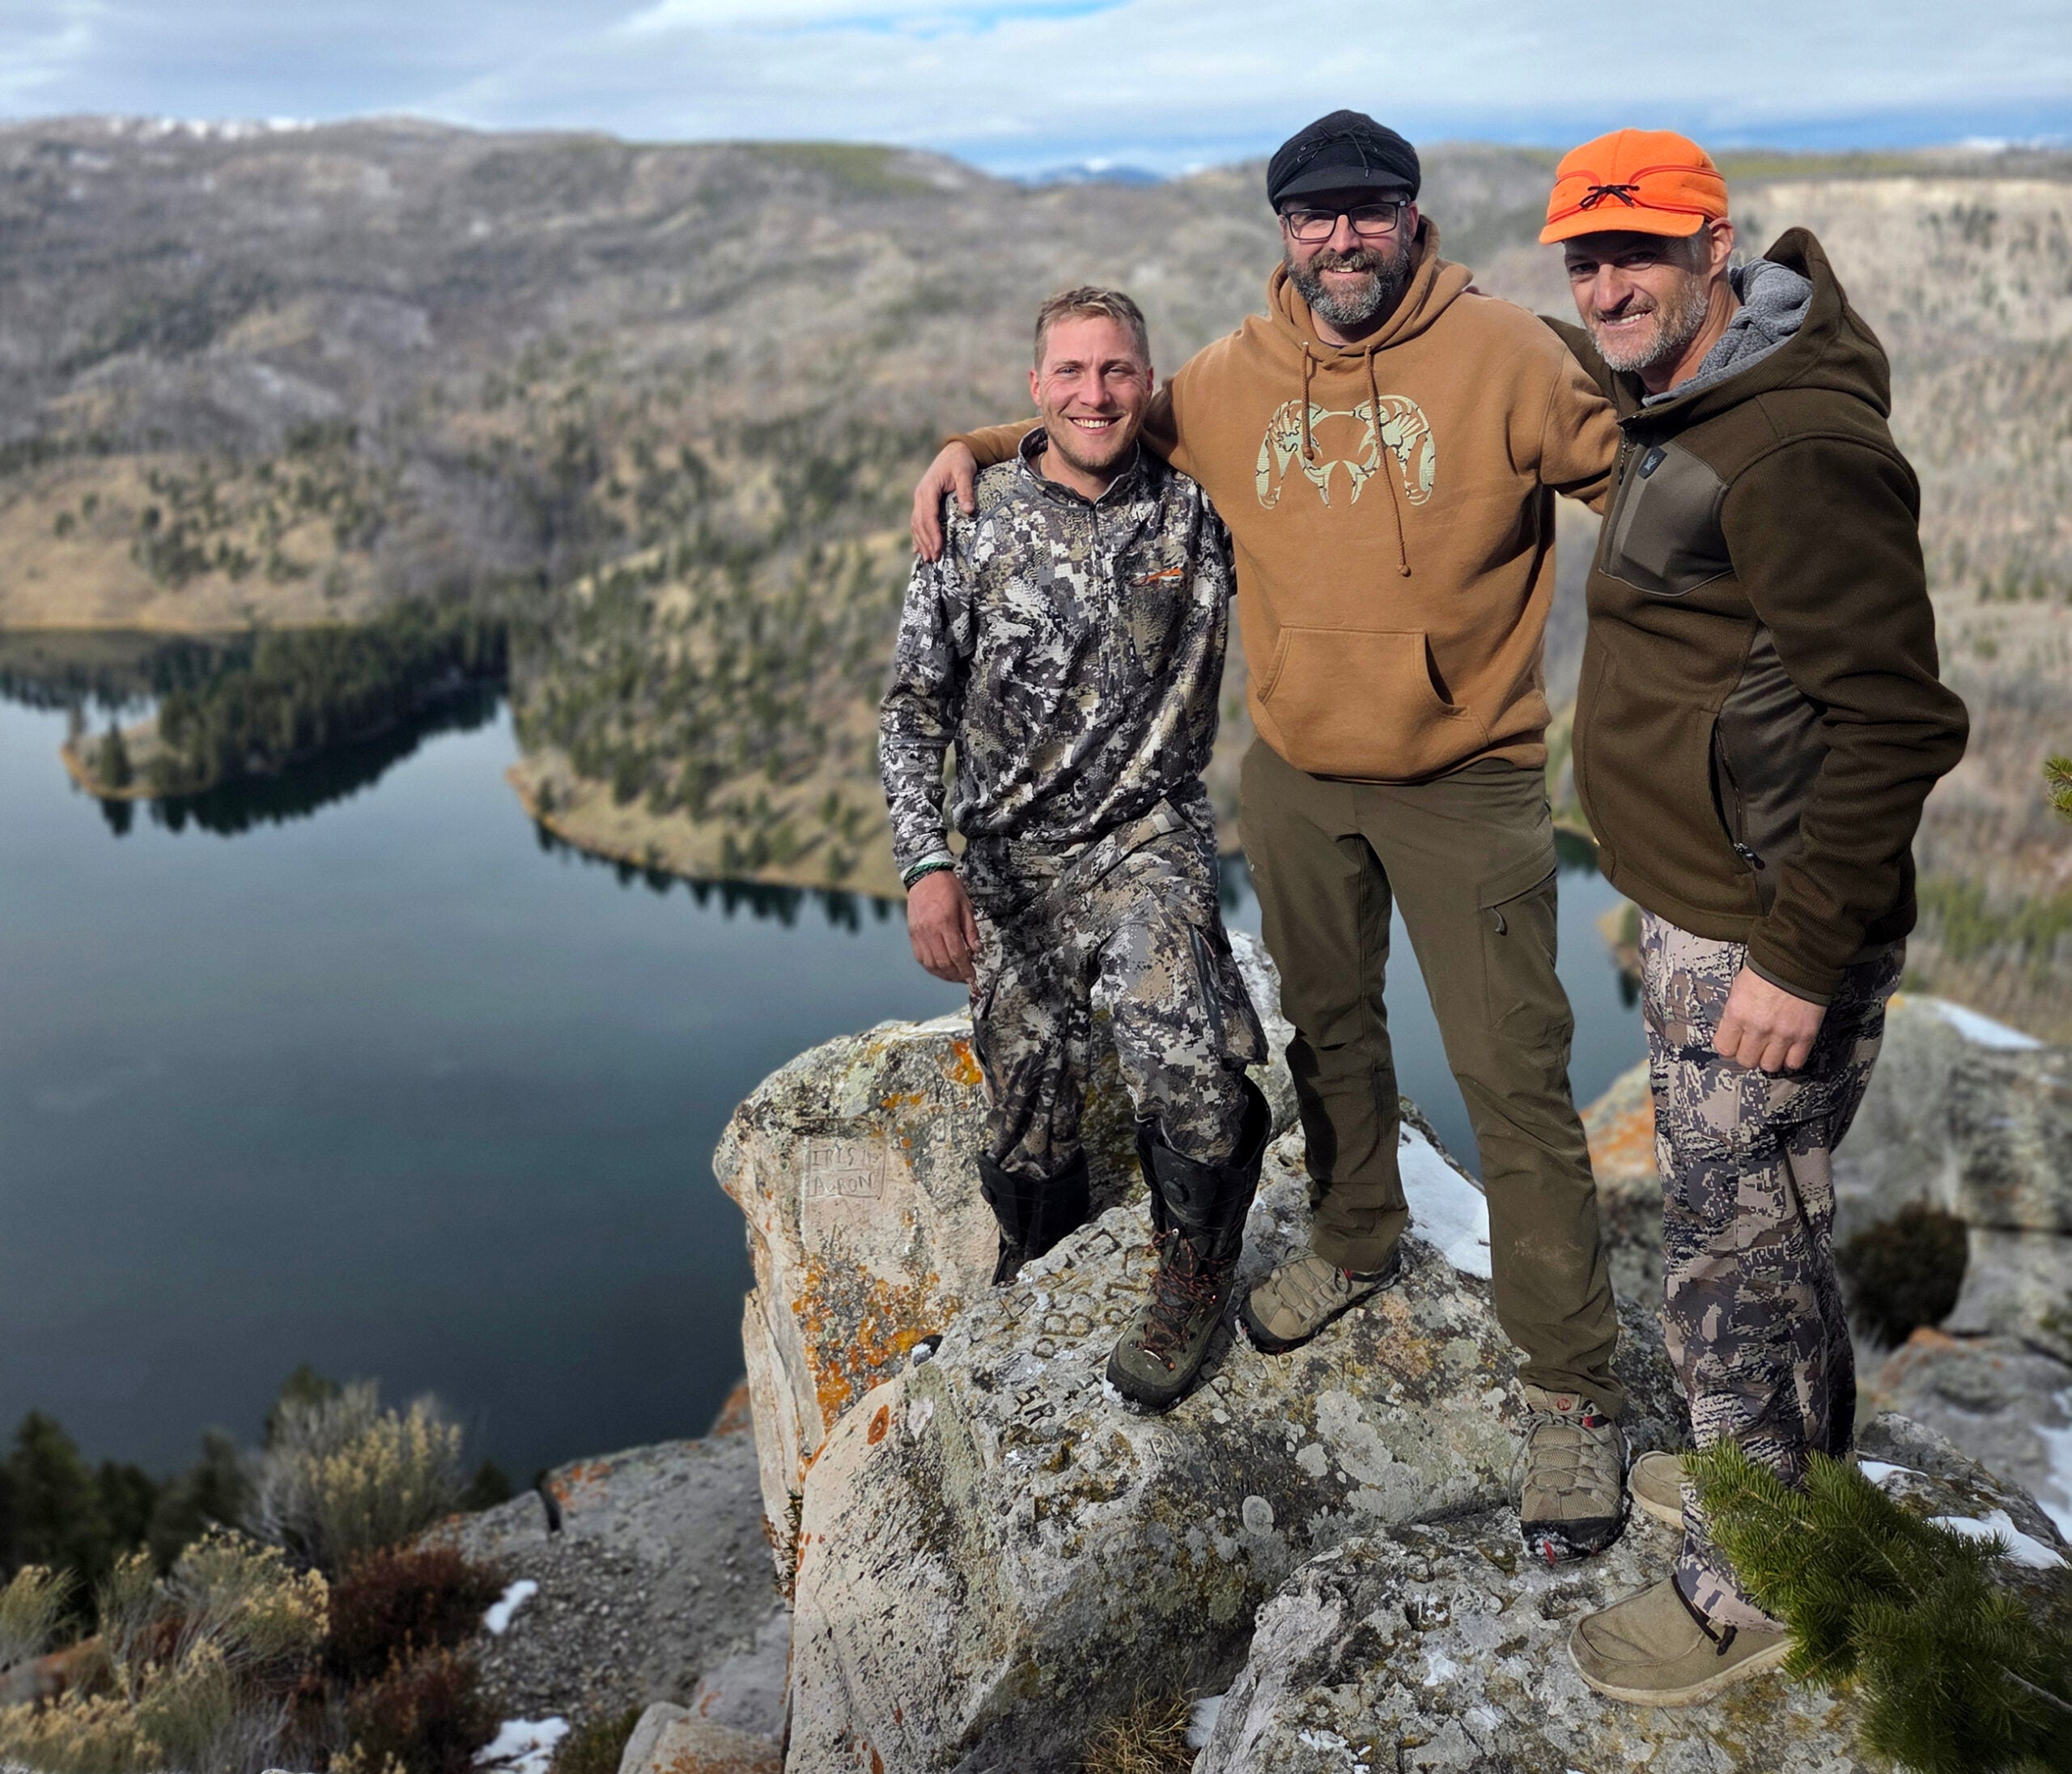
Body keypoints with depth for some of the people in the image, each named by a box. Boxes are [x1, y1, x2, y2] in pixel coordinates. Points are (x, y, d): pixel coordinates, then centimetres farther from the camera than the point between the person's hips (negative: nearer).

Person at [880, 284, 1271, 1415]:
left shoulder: (1195, 514, 0)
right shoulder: (974, 525, 0)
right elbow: (913, 709, 1)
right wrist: (925, 863, -11)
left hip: (1150, 838, -1)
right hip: (1013, 854, 1)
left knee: (1178, 1046, -28)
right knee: (1029, 1127, 4)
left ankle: (1195, 1273, 0)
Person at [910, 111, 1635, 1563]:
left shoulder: (1505, 356, -10)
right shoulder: (1230, 382, 2)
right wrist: (979, 449, 8)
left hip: (1467, 780, -4)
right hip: (1297, 777, 5)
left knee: (1515, 1080, -4)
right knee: (1328, 1026, 20)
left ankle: (1575, 1387, 10)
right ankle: (1358, 1242, 46)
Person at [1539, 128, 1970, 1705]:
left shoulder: (1801, 449, -22)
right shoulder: (1674, 409, 9)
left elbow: (1895, 721, -25)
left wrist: (1801, 957, -24)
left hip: (1767, 941, -10)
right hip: (1697, 913, 10)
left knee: (1738, 1258, 4)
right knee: (1766, 1230, 23)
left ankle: (1751, 1592, 23)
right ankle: (1794, 1481, 44)